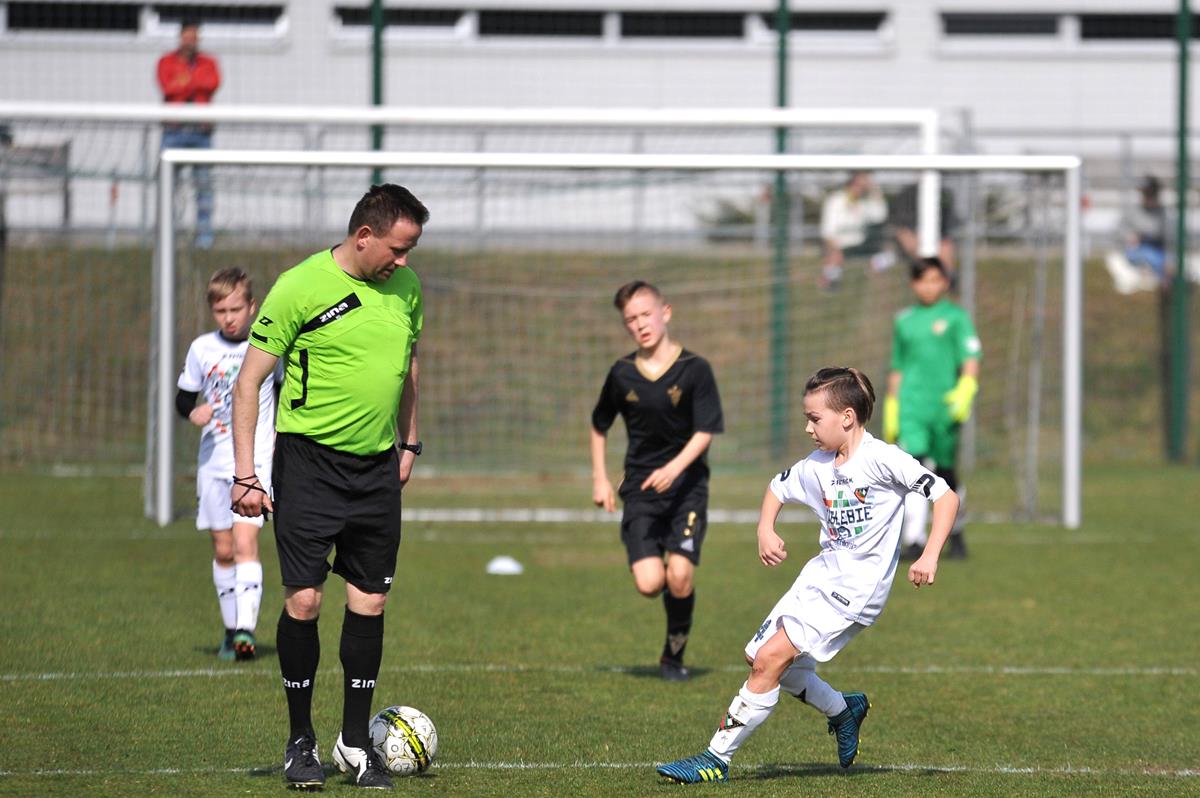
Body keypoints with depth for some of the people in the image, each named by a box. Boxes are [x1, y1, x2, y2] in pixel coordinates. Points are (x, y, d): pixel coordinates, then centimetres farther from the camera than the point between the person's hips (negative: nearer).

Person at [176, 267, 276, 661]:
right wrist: (193, 413, -14)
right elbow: (184, 397, 9)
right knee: (223, 550, 7)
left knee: (245, 542, -17)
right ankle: (231, 629, 20)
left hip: (256, 461, -3)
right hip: (214, 462, 3)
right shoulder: (202, 349, 3)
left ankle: (246, 629, -24)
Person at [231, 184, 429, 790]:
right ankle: (300, 742, 8)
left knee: (369, 603, 4)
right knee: (304, 600, -6)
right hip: (308, 461, -5)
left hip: (377, 468, 5)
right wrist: (244, 474, -13)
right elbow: (248, 382, -8)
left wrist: (407, 444, 21)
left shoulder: (405, 287, 7)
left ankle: (356, 742, 15)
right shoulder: (300, 287, -11)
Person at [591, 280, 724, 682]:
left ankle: (674, 656, 7)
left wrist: (674, 468, -25)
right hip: (640, 487, 2)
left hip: (686, 485, -2)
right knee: (649, 582, -15)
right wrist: (599, 479, 12)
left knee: (680, 577, -17)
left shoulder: (694, 369, -6)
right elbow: (599, 425, 19)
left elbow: (705, 432, -10)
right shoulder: (622, 374, 3)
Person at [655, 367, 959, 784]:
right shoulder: (816, 467, 7)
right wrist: (765, 530, 7)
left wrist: (930, 556, -24)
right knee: (763, 659, 7)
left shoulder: (882, 459, -14)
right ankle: (843, 709, 29)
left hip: (857, 585, -8)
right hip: (821, 573, 8)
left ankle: (717, 758, -10)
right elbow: (778, 488, 27)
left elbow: (946, 496, -15)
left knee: (771, 659, -15)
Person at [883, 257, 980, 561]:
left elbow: (971, 359, -4)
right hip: (911, 405, 2)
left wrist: (965, 389, -20)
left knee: (945, 472, 7)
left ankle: (956, 535, 28)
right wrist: (891, 408, 21)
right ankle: (914, 540, -19)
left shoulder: (955, 317, 3)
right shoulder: (904, 320, 13)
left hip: (944, 406, -2)